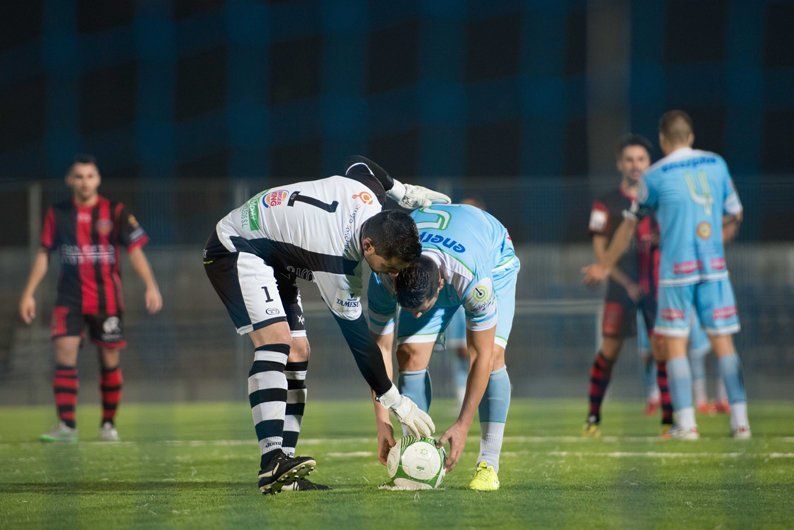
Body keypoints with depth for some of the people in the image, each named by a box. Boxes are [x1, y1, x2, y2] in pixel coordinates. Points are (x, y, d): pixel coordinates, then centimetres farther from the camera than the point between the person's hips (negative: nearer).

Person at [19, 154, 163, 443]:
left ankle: (108, 424, 17)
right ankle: (66, 426, -13)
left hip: (107, 299, -1)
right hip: (69, 298, 1)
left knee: (110, 361, 3)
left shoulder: (116, 212, -1)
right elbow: (44, 254, 11)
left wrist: (150, 285, -15)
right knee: (64, 355, -13)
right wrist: (29, 293, 6)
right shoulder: (57, 213, 5)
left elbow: (135, 250, -4)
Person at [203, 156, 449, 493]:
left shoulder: (369, 199, -16)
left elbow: (359, 164, 10)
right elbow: (358, 338, -29)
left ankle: (282, 471, -1)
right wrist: (397, 404, -24)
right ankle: (271, 463, -35)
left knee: (298, 351, 1)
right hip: (235, 248, -10)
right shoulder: (334, 259, -36)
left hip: (272, 256, 10)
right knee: (275, 340, -28)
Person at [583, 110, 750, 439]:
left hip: (677, 268, -3)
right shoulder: (716, 164, 8)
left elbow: (630, 224, 9)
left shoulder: (656, 175, 0)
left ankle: (686, 423, -4)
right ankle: (740, 421, -1)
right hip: (714, 265, 3)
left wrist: (605, 266, 21)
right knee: (723, 342, 5)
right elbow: (734, 216, 15)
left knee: (675, 344, 2)